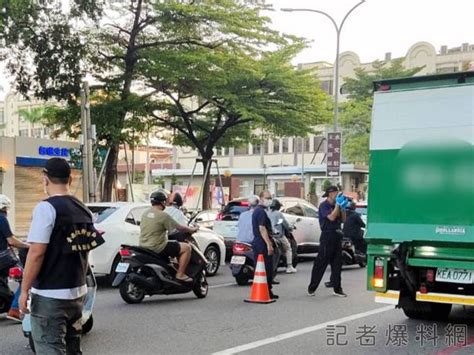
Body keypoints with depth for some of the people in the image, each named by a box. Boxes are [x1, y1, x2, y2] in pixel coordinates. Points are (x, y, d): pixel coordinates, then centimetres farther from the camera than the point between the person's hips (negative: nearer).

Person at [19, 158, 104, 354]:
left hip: (50, 294, -8)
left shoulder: (46, 208, -14)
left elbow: (37, 253, -18)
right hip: (77, 291, 8)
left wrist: (24, 289, -12)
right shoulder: (84, 209, 9)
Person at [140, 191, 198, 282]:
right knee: (187, 248, -2)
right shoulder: (163, 216, -16)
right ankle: (180, 274, -2)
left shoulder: (145, 213, 8)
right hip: (157, 248, -9)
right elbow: (180, 228, -10)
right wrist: (192, 230, 9)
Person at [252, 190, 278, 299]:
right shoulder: (261, 211, -14)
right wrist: (269, 244, -24)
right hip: (263, 244, -10)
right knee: (267, 269, -7)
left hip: (257, 242, 10)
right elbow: (262, 229, -22)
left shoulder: (256, 210, 18)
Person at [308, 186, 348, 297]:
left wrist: (343, 207, 1)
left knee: (337, 263, 8)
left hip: (337, 236, 7)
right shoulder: (324, 205, -8)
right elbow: (331, 217, -21)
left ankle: (337, 289, 13)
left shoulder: (335, 206, 14)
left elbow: (343, 219, 13)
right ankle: (312, 288, 4)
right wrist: (338, 205, -15)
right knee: (321, 263, -4)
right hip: (327, 235, -7)